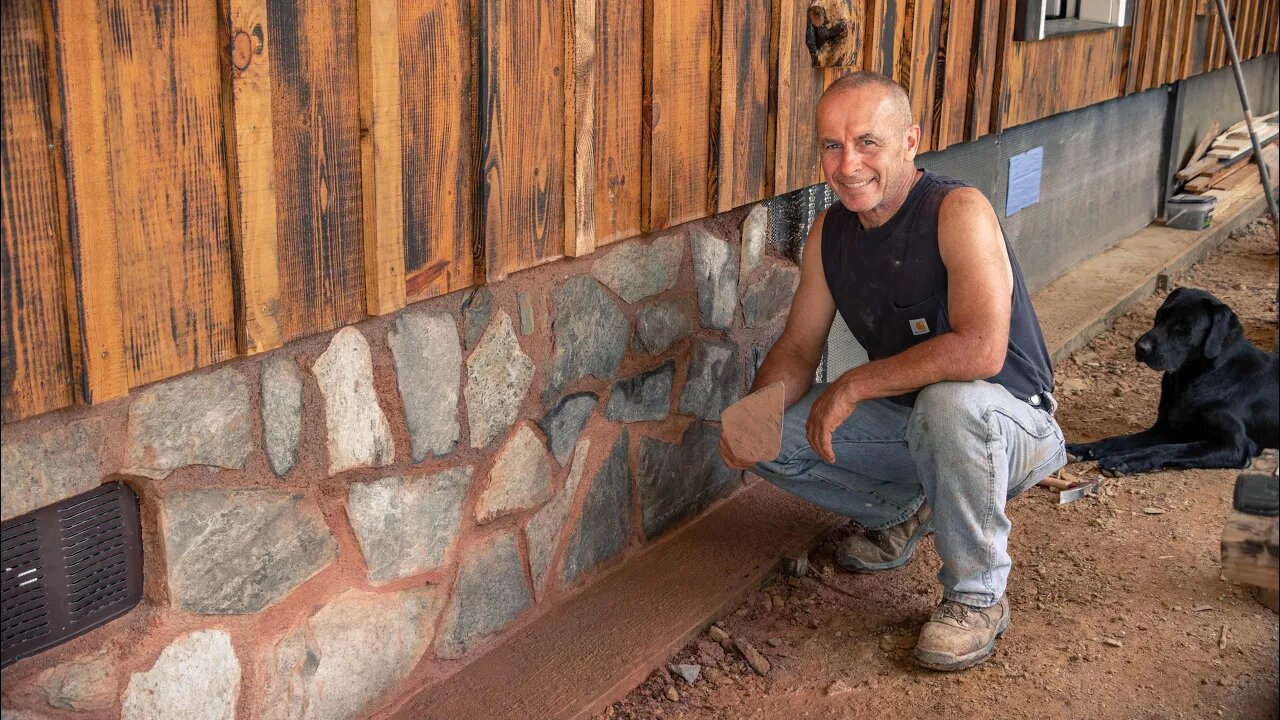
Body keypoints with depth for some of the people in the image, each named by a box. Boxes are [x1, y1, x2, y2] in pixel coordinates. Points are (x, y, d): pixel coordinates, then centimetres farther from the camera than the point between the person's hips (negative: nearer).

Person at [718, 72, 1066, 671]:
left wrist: (854, 386, -30)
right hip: (908, 425, 7)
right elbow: (798, 347, 3)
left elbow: (980, 350, -38)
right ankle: (904, 511, 20)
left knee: (949, 400, -40)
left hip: (1011, 426, -7)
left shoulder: (958, 212, -26)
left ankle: (978, 595, -16)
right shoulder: (829, 232, -3)